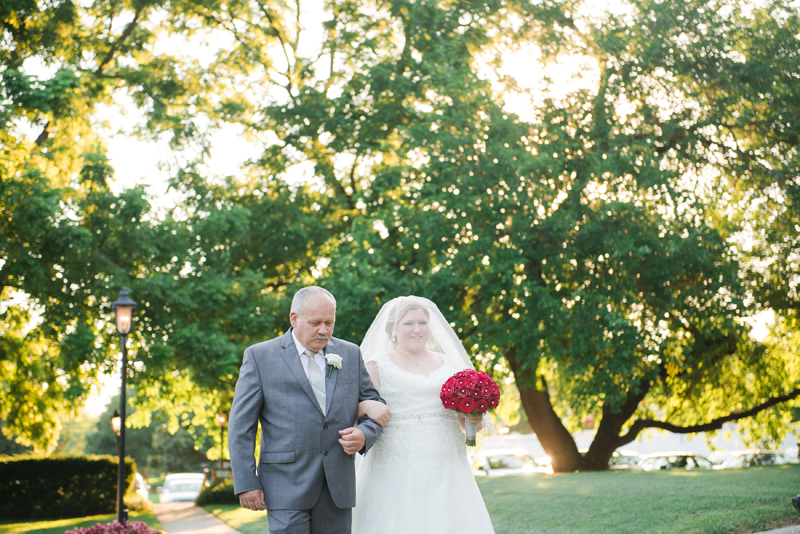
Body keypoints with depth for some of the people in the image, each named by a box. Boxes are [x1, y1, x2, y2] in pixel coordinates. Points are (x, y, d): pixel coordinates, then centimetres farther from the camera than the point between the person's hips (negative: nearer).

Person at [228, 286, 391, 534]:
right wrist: (246, 483, -7)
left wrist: (364, 435, -5)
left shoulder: (350, 354, 11)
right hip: (286, 489, -3)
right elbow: (241, 426, 0)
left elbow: (374, 404, 17)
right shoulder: (260, 356, 1)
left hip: (338, 486, 4)